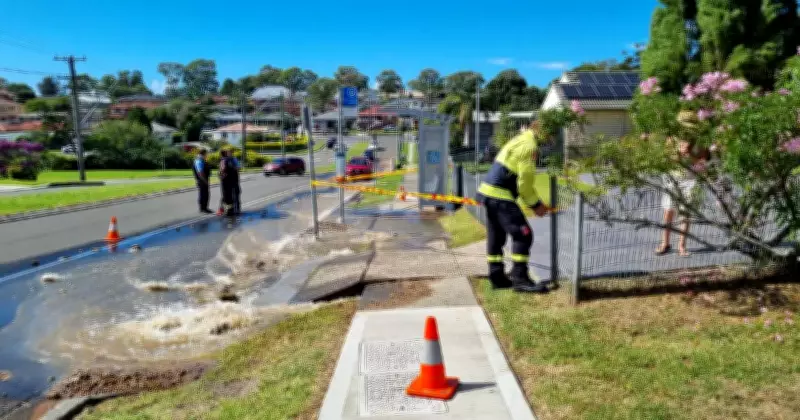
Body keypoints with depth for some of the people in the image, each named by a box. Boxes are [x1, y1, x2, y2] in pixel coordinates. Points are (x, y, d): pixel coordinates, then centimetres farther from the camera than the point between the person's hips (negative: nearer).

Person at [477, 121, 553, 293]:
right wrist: (535, 205, -1)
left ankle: (497, 277, 24)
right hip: (500, 196, -11)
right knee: (523, 235, -8)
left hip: (488, 192, 11)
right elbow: (525, 182, -14)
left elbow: (522, 179, 21)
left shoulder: (520, 140, 19)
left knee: (496, 237, 15)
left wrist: (536, 202, 16)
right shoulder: (529, 146, -13)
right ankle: (519, 278, -4)